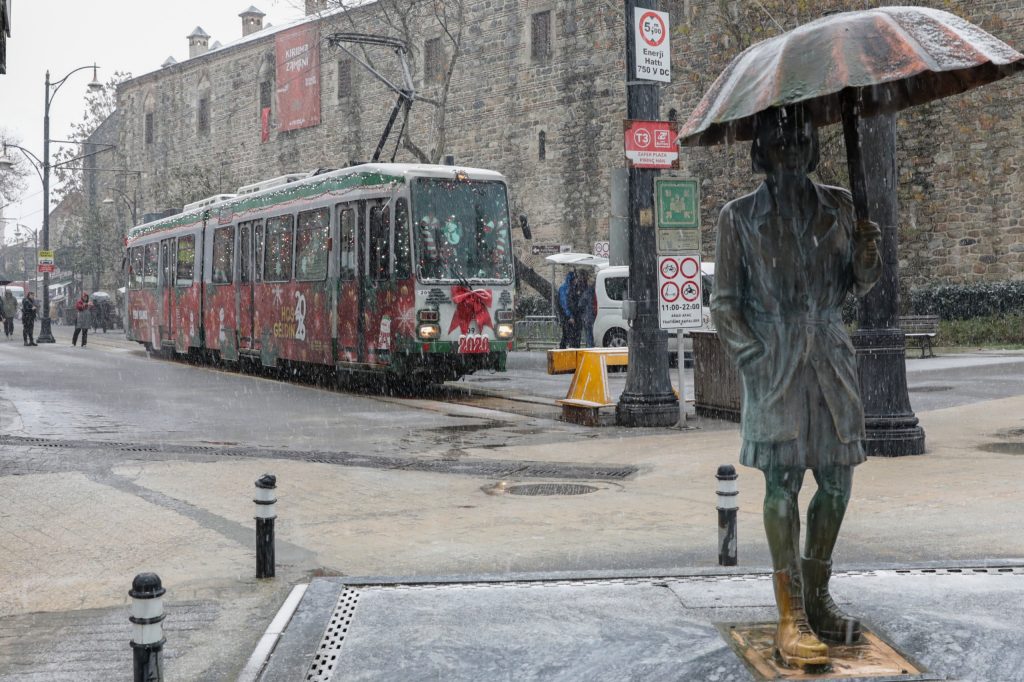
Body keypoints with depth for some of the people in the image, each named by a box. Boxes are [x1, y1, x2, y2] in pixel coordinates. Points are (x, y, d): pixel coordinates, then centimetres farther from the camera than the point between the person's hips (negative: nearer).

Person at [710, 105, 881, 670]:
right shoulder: (740, 216, 2)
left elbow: (854, 284, 18)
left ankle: (816, 599, 20)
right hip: (774, 362, -4)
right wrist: (752, 359, -10)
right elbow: (725, 301, 2)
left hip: (831, 358, 4)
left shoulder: (838, 205, 11)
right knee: (783, 479, -8)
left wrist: (868, 257, -5)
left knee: (836, 480, 4)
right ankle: (792, 618, -6)